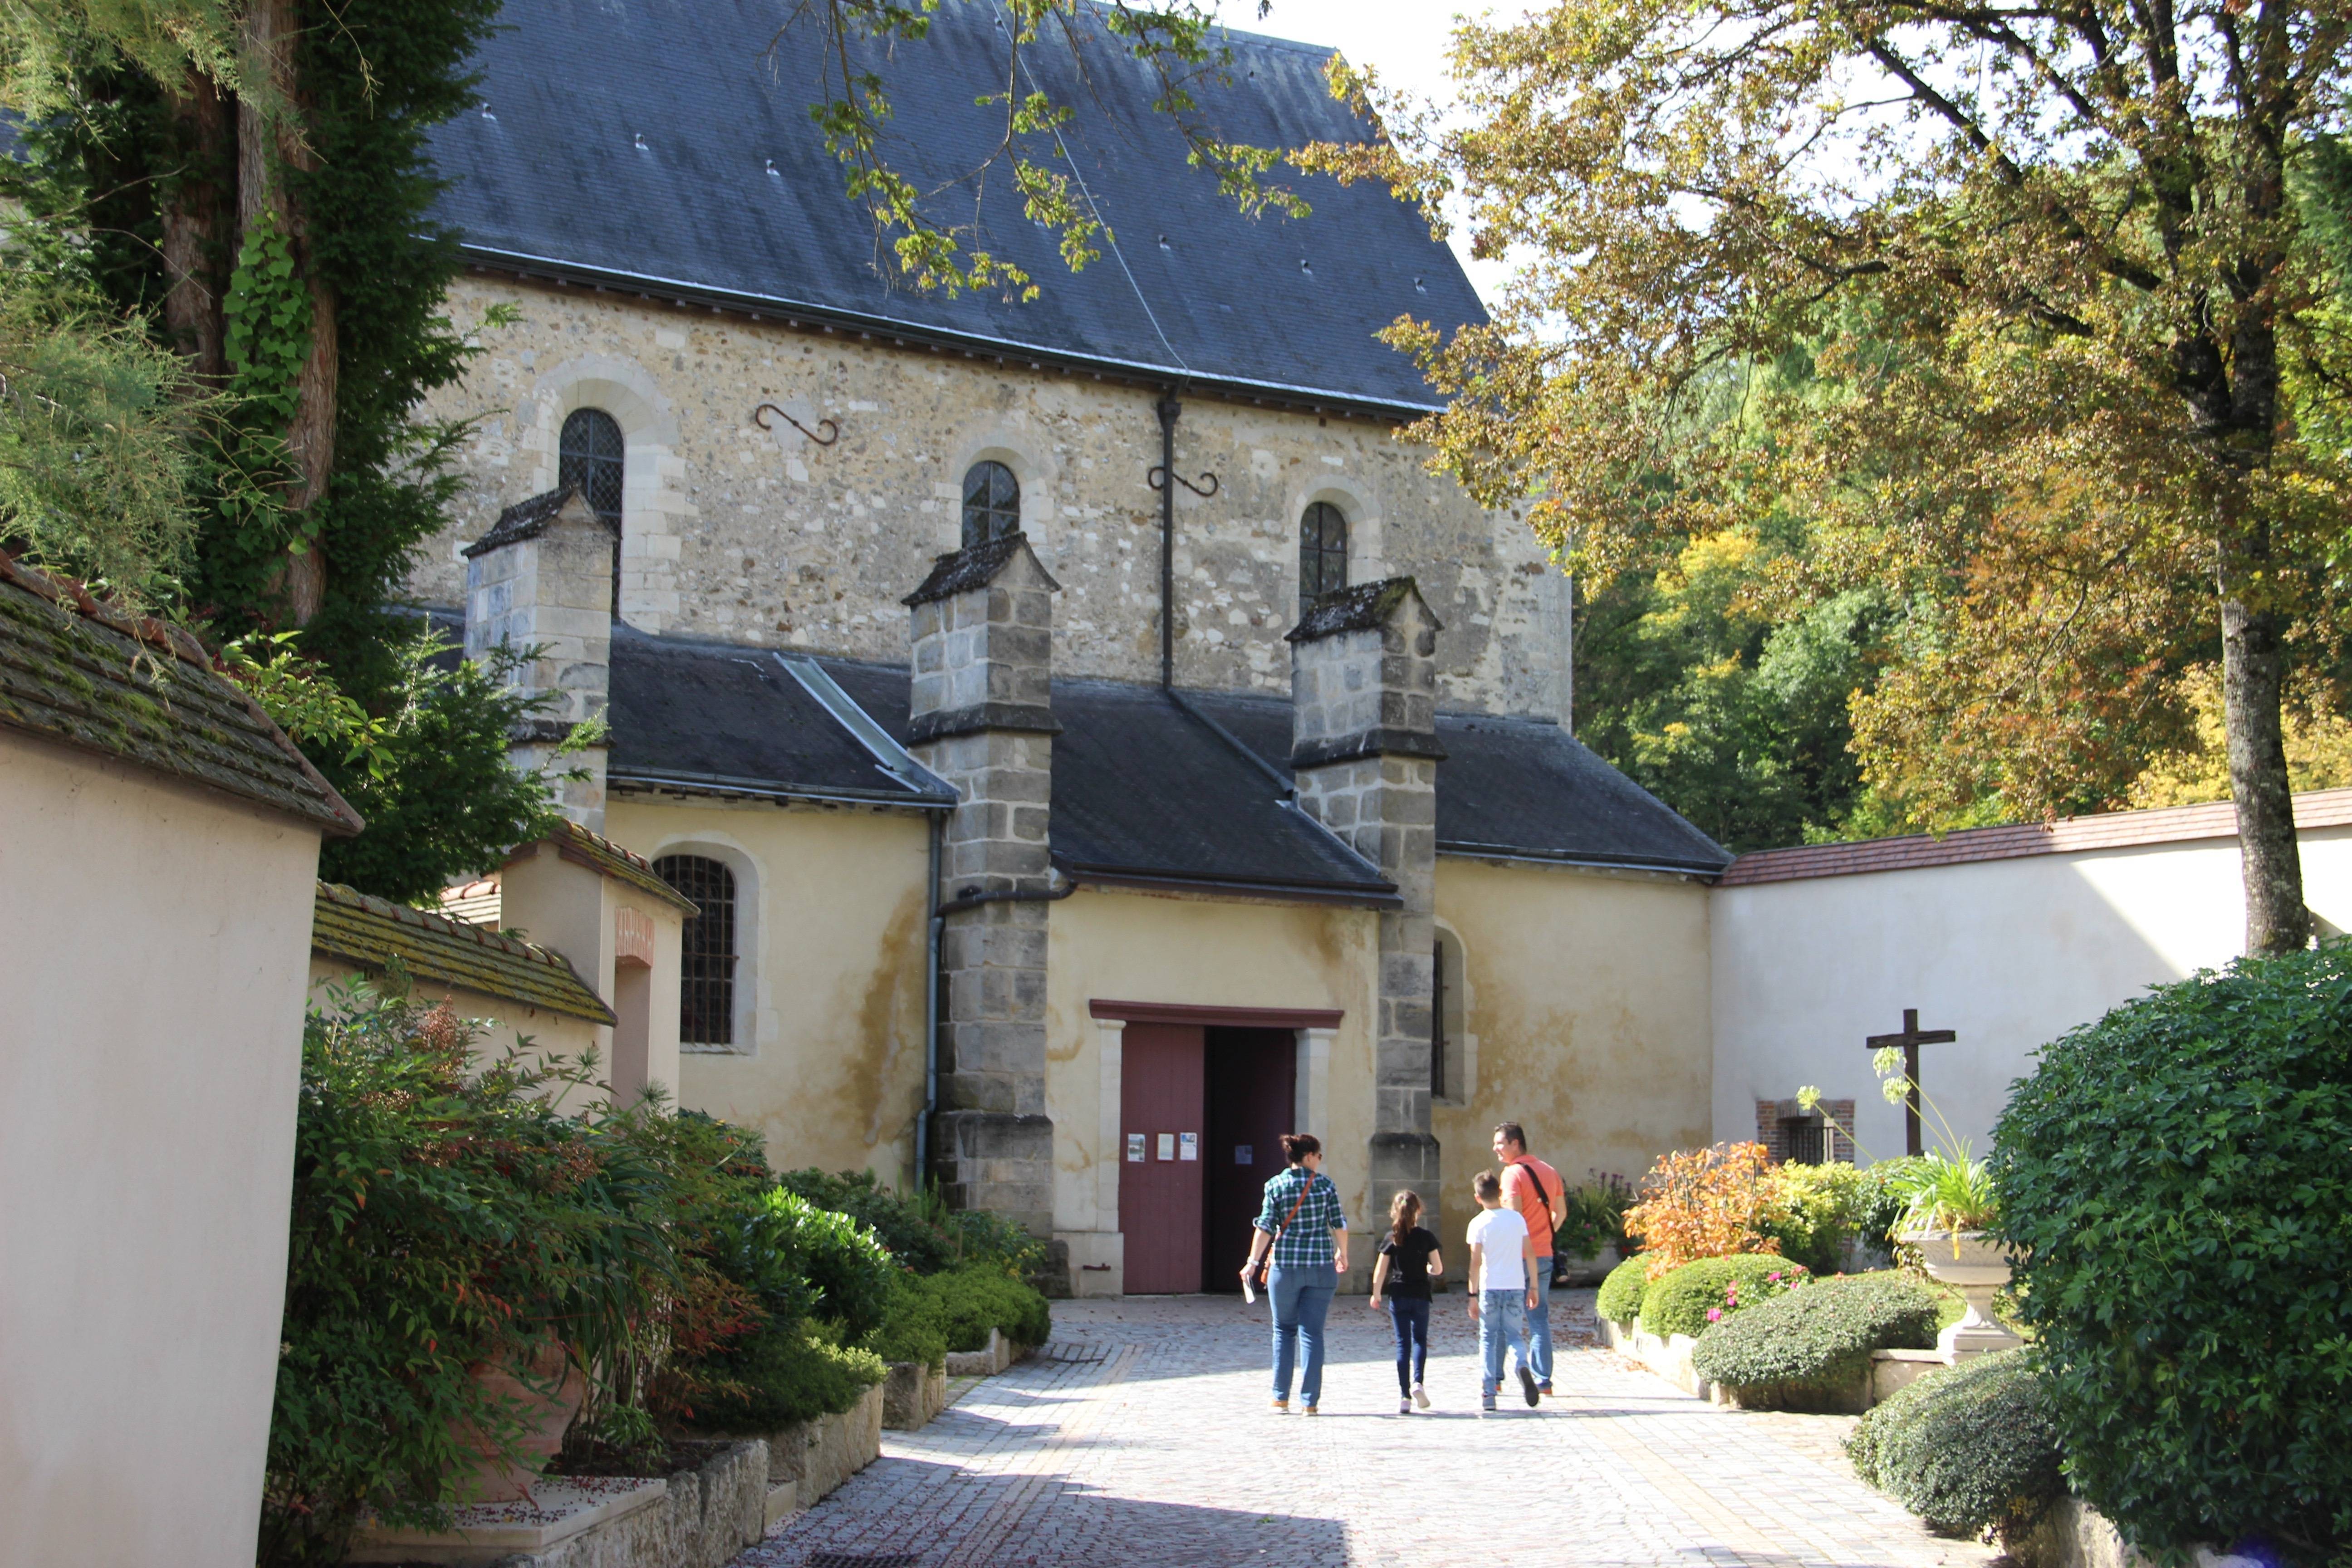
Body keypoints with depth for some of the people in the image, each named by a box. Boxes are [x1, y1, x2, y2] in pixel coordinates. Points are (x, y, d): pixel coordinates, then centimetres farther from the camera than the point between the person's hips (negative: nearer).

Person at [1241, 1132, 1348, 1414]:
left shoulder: (1276, 1185, -2)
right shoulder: (1325, 1184, -1)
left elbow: (1266, 1227, -7)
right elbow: (1339, 1224, 3)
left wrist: (1253, 1261, -3)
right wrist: (1342, 1254, 19)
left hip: (1286, 1267, 0)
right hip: (1320, 1266, 0)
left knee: (1284, 1330, 13)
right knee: (1312, 1332, 4)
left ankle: (1281, 1398, 12)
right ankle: (1310, 1401, 1)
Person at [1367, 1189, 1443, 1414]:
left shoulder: (1390, 1239, -4)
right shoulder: (1426, 1238, -5)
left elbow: (1380, 1272, -2)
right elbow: (1438, 1269, -2)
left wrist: (1376, 1295, 11)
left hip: (1398, 1296, 0)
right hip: (1420, 1296, 0)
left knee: (1403, 1343, 5)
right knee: (1419, 1340, 13)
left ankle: (1405, 1396, 0)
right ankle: (1417, 1383, -11)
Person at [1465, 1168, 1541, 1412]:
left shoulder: (1479, 1224, -5)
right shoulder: (1517, 1218, 4)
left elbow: (1476, 1262, -9)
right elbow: (1530, 1254, 3)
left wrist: (1473, 1295, -3)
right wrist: (1533, 1287, 9)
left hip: (1490, 1289, -2)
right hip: (1516, 1287, 2)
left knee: (1488, 1340, 8)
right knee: (1515, 1336, 11)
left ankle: (1488, 1394, 3)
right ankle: (1523, 1365, -22)